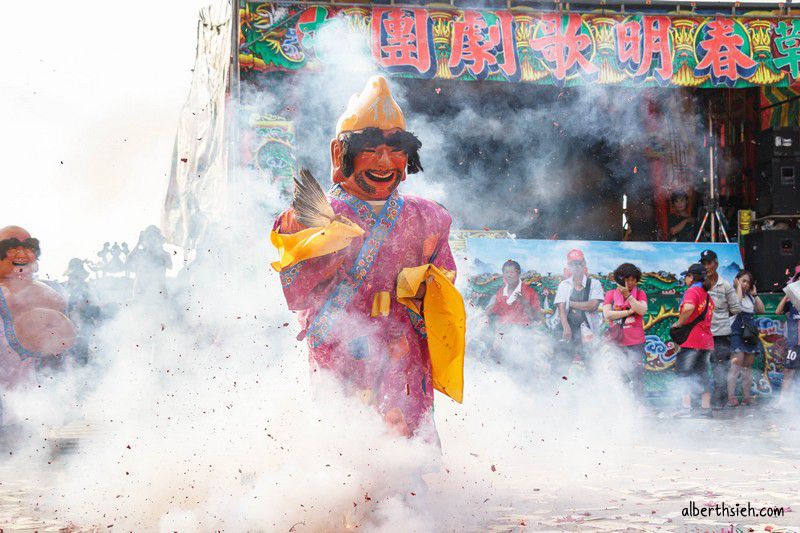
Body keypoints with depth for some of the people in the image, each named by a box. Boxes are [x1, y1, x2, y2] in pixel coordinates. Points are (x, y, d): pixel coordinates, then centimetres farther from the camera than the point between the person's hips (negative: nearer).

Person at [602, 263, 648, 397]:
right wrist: (629, 312, -9)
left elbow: (643, 310, -12)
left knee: (635, 374, -11)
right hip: (616, 342, 2)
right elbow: (607, 314, -5)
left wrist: (627, 295, -17)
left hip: (635, 342, -2)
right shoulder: (610, 294, 8)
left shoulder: (640, 293, 7)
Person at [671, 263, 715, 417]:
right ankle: (706, 408, 13)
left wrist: (678, 323, -17)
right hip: (707, 341, 8)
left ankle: (686, 408, -8)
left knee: (684, 375, -3)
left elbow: (689, 308, -29)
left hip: (691, 340, -8)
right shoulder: (708, 296, 18)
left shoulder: (692, 291, -9)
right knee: (702, 375, 13)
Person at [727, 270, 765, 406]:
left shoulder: (750, 297, 20)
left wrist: (755, 294, 10)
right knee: (737, 363, -16)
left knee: (748, 365, 7)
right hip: (737, 333, -7)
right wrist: (738, 287, -11)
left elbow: (761, 310, 13)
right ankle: (731, 396, -17)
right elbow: (737, 303, -22)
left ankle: (747, 396, 11)